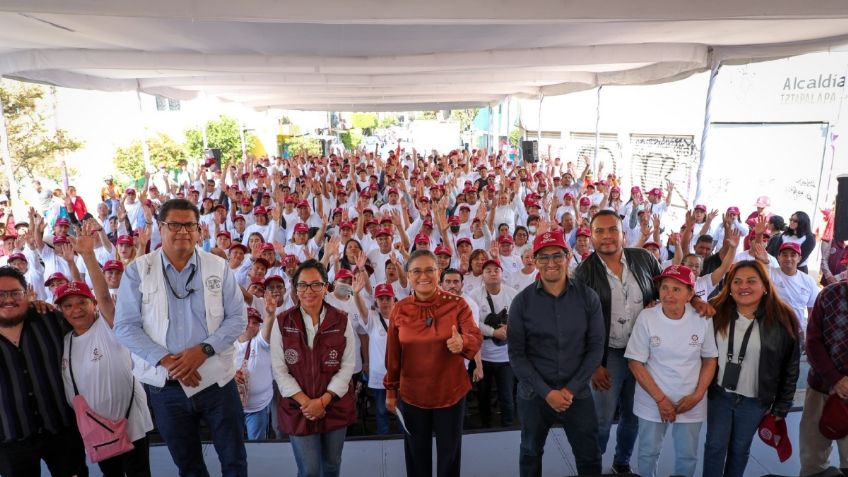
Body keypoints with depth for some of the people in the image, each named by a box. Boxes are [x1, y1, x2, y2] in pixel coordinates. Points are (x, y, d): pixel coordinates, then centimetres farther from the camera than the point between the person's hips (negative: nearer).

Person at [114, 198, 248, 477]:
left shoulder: (218, 267, -1)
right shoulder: (137, 270, -2)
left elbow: (237, 318, -2)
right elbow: (125, 326, -6)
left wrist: (204, 349, -17)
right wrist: (166, 360, -17)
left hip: (216, 379, 0)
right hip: (166, 384, 0)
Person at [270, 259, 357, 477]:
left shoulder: (342, 321, -6)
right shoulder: (282, 323, -7)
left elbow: (347, 366, -6)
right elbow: (279, 369, -7)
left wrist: (323, 401, -14)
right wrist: (306, 401, -15)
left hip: (336, 406, 1)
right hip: (298, 408, -1)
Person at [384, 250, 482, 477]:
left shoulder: (457, 304, -10)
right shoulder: (400, 309, -6)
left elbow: (476, 337, -20)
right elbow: (392, 355, 1)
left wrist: (462, 342, -42)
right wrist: (390, 390, 6)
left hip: (451, 393, -1)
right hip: (411, 395, 1)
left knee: (449, 454, 16)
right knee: (416, 456, 19)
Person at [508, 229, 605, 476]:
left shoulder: (588, 297, -6)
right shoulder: (521, 302, -9)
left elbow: (596, 347, -5)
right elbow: (516, 355, -8)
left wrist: (572, 389, -11)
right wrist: (546, 392, -14)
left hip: (578, 394, 1)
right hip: (534, 395, 0)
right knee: (530, 455, 18)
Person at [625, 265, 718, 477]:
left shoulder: (703, 319, -9)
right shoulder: (646, 317, -15)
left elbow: (710, 360, 3)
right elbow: (636, 363, -11)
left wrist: (697, 395, -8)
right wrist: (660, 399, -14)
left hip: (691, 403, 2)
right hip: (653, 402, -1)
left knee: (688, 456, 18)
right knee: (648, 453, 14)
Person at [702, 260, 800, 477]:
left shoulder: (782, 320, -11)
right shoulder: (716, 312, -8)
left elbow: (790, 368, -4)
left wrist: (781, 407, -2)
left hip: (754, 401, 0)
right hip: (718, 394, 1)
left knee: (740, 449, 16)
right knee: (715, 446, 9)